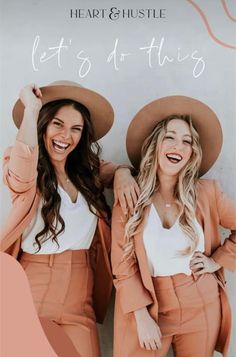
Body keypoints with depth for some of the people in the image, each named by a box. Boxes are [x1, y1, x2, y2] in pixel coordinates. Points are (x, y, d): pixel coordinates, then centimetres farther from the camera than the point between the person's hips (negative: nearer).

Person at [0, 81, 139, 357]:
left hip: (78, 299, 5)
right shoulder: (28, 172, -8)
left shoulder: (86, 173, 9)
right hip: (32, 296, -4)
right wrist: (31, 108, -18)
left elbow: (113, 168, 25)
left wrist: (122, 174, -1)